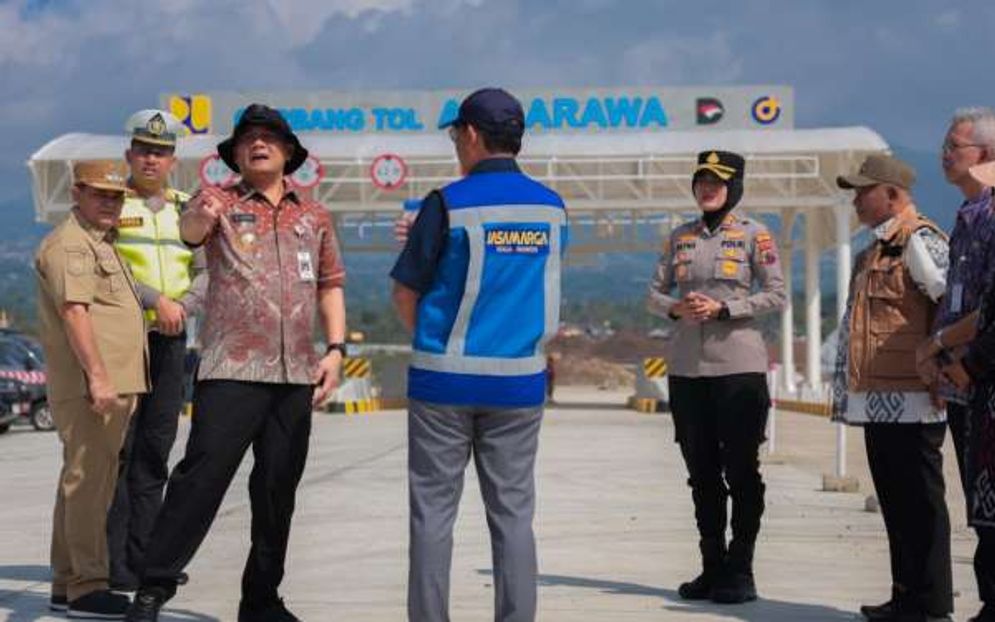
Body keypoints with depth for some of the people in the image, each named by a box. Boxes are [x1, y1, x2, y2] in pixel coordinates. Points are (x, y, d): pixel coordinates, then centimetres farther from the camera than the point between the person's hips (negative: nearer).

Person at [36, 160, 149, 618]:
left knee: (80, 482, 13)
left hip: (111, 387, 11)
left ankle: (67, 584, 20)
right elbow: (73, 311, -20)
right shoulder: (68, 244, -10)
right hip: (88, 387, -11)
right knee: (88, 481, -9)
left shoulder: (102, 244, 22)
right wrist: (97, 376, -25)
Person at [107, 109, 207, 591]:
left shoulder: (185, 209, 15)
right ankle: (110, 565, -2)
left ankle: (143, 559, 14)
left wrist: (183, 305, -10)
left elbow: (205, 273, 9)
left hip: (170, 341, 5)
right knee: (116, 452, -5)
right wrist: (155, 300, -18)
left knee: (155, 452, 8)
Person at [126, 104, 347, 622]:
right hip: (232, 369, -4)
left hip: (297, 373, 4)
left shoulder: (314, 216, 14)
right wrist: (198, 215, -41)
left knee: (278, 488, 9)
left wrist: (335, 349, 5)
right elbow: (188, 231, -16)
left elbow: (330, 286, 18)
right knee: (202, 474, -11)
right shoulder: (220, 204, 3)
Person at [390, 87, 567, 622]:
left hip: (445, 380, -3)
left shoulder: (448, 205, -9)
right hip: (519, 380, 3)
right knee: (512, 514, 7)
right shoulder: (552, 207, 4)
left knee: (433, 513, 4)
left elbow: (405, 295, -4)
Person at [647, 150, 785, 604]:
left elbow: (776, 295, -5)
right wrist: (676, 308, -10)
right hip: (686, 366, 5)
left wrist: (723, 308, -15)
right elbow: (655, 293, 12)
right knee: (701, 472, 8)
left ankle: (739, 571, 4)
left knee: (741, 471, -2)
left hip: (739, 366, -4)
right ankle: (712, 566, 16)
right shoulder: (679, 237, 12)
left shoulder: (753, 235, 0)